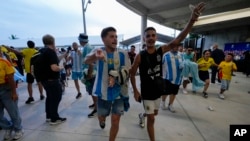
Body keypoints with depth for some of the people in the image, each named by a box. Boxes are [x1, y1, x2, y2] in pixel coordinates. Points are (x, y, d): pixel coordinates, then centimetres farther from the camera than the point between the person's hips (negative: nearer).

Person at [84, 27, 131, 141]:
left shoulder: (123, 54, -5)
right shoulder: (98, 51, -9)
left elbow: (127, 71, -6)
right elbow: (87, 61, -28)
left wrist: (116, 78, -23)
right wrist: (95, 56, -52)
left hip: (119, 92, 0)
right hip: (103, 92, 0)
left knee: (115, 121, 9)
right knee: (102, 116, 23)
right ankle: (102, 121, 61)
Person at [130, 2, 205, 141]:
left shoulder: (161, 50, -7)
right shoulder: (140, 56, -17)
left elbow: (178, 40, -20)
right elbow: (132, 74, -9)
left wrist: (192, 20, -31)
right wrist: (135, 91, -10)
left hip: (158, 91, 5)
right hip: (146, 93, -5)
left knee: (154, 113, 28)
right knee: (151, 119, 7)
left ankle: (142, 115, 61)